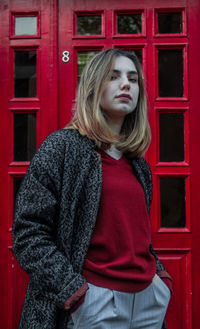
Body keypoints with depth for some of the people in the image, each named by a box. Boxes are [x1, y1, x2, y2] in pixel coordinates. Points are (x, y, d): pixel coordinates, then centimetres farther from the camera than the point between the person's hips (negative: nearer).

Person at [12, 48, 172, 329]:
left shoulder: (138, 164, 11)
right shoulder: (62, 147, -7)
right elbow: (29, 233, -12)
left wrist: (160, 275, 6)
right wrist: (75, 293, -17)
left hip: (150, 299, 6)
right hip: (94, 303, -6)